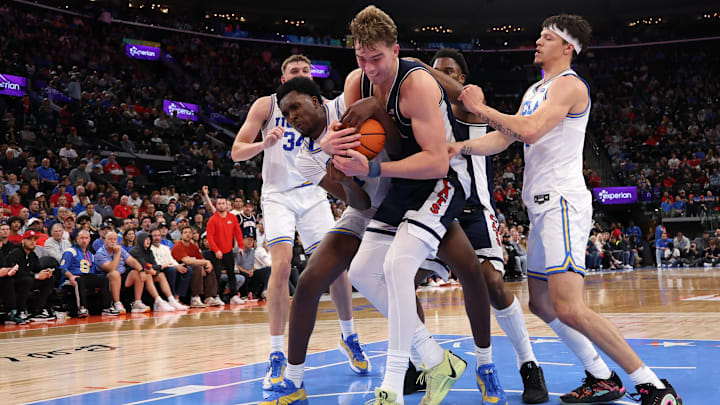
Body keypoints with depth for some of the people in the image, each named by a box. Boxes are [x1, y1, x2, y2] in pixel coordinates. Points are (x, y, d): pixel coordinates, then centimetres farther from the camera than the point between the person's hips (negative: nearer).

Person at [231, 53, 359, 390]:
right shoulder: (266, 105, -1)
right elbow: (237, 152, -5)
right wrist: (265, 143, -25)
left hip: (313, 194, 3)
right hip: (278, 194, -3)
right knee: (282, 264, -20)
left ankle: (349, 337, 20)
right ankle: (277, 356, -14)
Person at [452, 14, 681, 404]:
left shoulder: (569, 84, -9)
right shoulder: (535, 91, 22)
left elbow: (529, 130, -23)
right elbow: (503, 138, 18)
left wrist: (481, 108, -12)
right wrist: (461, 146, 2)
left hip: (562, 203, -11)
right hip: (543, 206, 11)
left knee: (569, 309, -19)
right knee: (541, 303, 15)